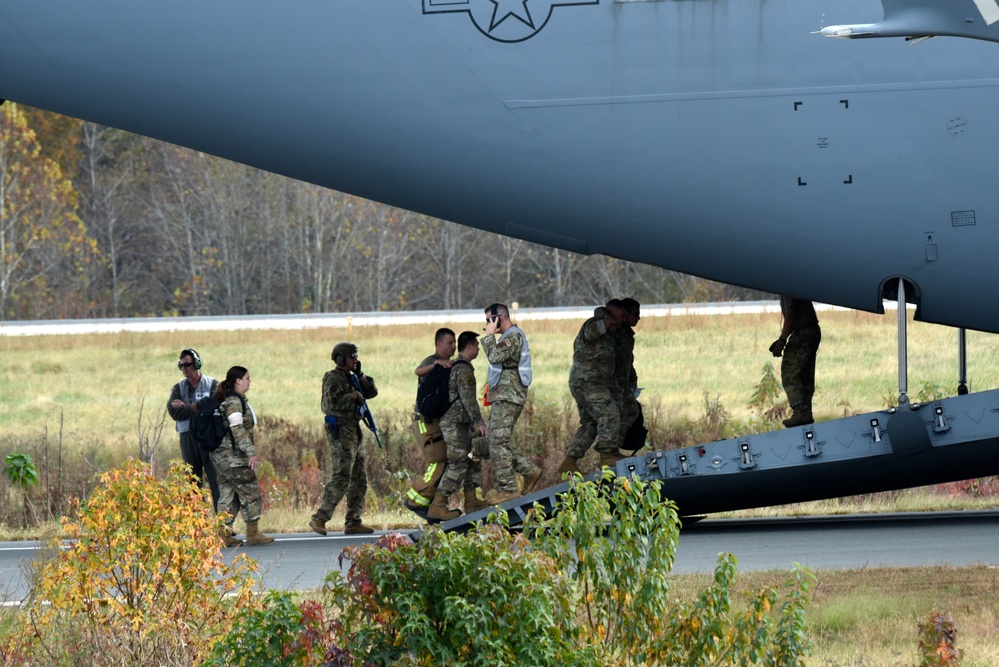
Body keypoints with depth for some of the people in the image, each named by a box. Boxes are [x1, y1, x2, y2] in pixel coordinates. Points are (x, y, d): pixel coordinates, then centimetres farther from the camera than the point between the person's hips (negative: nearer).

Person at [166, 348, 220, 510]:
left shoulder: (212, 384, 2)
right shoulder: (179, 388, 13)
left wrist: (187, 407, -8)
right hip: (187, 437, 4)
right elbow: (173, 411, -3)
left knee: (215, 479, -7)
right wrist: (197, 407, -12)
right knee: (192, 480, 7)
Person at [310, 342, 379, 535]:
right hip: (340, 432, -10)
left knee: (359, 479, 9)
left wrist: (360, 374, 7)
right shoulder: (334, 378, -11)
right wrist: (353, 396, -14)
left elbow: (372, 392, 17)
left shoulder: (351, 378, 17)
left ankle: (353, 523, 11)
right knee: (341, 478, -16)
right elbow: (332, 403, -24)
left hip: (354, 432, 10)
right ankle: (319, 519, -15)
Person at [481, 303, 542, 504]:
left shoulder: (513, 336, -12)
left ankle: (508, 489, -10)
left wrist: (489, 335, -13)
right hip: (502, 397, 11)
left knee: (498, 444, -11)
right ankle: (530, 471, 14)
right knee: (496, 444, 11)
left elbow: (495, 356, -24)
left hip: (508, 397, -11)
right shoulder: (510, 336, 21)